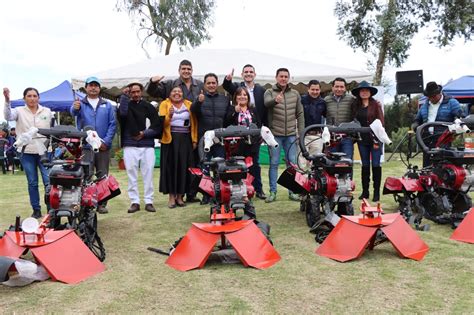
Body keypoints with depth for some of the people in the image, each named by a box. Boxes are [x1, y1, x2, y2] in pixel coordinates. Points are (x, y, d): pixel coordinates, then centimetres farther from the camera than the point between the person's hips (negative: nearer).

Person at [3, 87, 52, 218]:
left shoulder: (47, 111, 6)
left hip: (44, 151, 0)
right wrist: (7, 100, -36)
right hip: (27, 152, 0)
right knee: (32, 183, 8)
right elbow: (8, 116, -20)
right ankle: (36, 210, 17)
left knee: (49, 181, -5)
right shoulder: (20, 111, 2)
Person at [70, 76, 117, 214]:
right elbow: (73, 112, -16)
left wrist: (106, 141, -8)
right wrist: (75, 108, -41)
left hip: (103, 147, 2)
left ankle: (102, 204, 14)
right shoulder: (80, 103, 7)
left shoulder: (107, 105, 11)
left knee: (103, 176, 6)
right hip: (86, 146, -2)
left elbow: (113, 124, 4)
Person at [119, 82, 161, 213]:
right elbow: (122, 113, -14)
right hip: (130, 145, 0)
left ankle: (149, 201, 7)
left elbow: (156, 125, 7)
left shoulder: (148, 107, 11)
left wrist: (145, 133, -6)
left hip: (147, 145, 0)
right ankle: (134, 202, 7)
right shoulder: (126, 105, 10)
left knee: (148, 174, 0)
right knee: (132, 174, 0)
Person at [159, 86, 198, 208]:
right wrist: (169, 115, -24)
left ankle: (179, 196, 13)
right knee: (171, 167, 0)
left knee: (183, 167, 3)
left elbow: (194, 122, 8)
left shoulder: (189, 105, 10)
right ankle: (171, 196, 7)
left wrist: (194, 140, 3)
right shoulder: (165, 104, 4)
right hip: (170, 139, -2)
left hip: (185, 140, 2)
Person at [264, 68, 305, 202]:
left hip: (291, 134, 3)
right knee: (274, 163, 2)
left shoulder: (295, 94, 11)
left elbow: (300, 114, 12)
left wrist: (301, 133, 5)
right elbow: (266, 103, -22)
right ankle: (272, 192, 9)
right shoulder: (269, 92, 1)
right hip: (275, 134, -2)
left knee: (292, 163, 5)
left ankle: (292, 191, 15)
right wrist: (275, 100, -45)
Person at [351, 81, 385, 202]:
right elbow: (353, 121, 12)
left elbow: (381, 122, -7)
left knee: (376, 165, 1)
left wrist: (377, 140, -12)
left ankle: (376, 192, 8)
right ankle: (365, 191, 16)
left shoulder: (376, 105, -3)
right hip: (362, 139, 4)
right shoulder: (355, 105, 9)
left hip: (374, 139, -4)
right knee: (365, 165, 10)